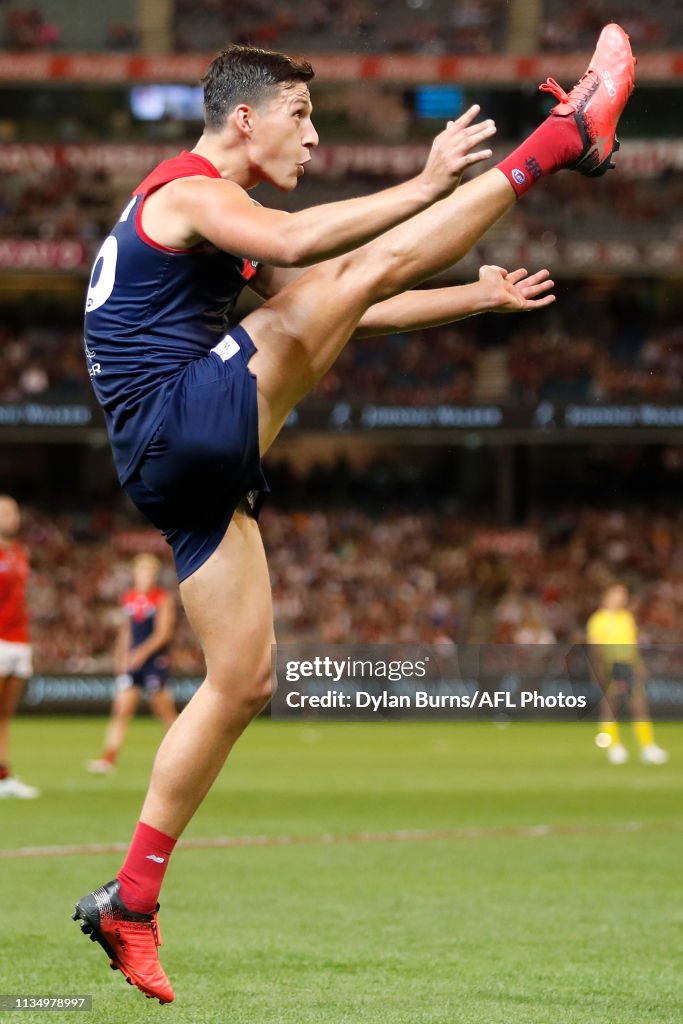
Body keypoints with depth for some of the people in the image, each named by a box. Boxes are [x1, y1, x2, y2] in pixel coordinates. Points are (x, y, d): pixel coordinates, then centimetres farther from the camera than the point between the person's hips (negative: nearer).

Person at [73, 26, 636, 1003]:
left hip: (183, 470, 10)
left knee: (242, 682, 8)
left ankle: (130, 902, 10)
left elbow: (339, 311, 31)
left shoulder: (218, 217, 26)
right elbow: (298, 243, -28)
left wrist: (477, 296, 28)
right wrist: (426, 183, -27)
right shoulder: (187, 190, -6)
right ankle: (562, 140, -9)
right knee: (370, 262, -17)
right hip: (178, 420, -10)